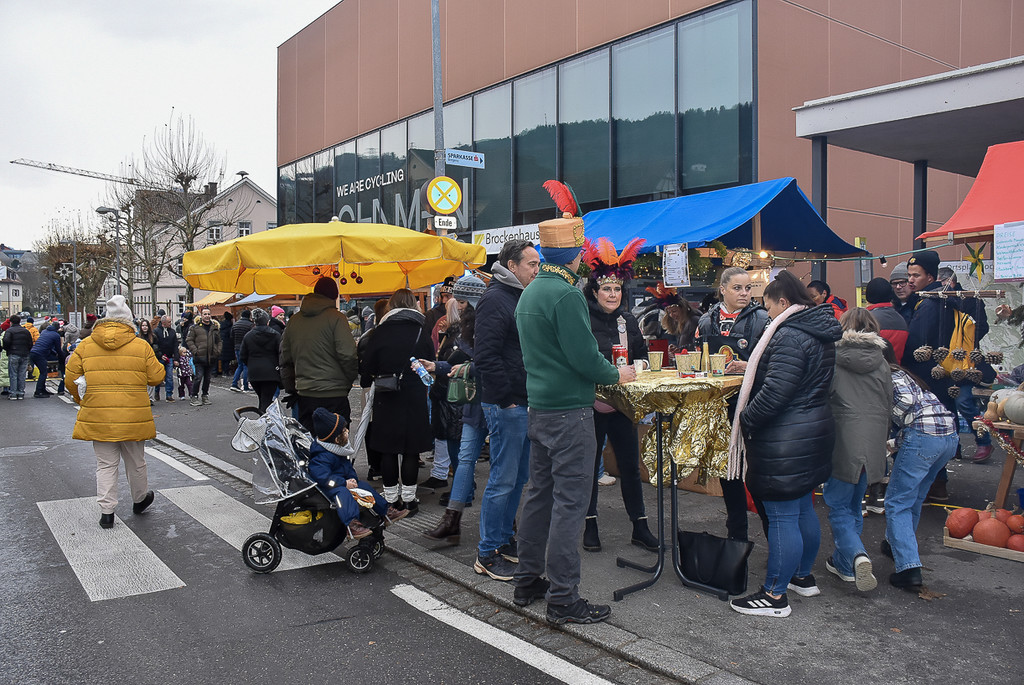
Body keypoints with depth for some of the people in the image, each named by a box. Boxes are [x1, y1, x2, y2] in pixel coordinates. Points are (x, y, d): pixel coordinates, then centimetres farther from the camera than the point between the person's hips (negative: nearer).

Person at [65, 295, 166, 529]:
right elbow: (156, 378, -2)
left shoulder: (85, 345, 2)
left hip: (98, 418, 1)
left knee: (106, 464, 10)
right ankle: (140, 500, 35)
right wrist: (159, 366, 19)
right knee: (135, 462, 16)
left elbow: (71, 380, 4)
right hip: (133, 418, -1)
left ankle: (106, 512, 7)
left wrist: (83, 400, 20)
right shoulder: (141, 346, -5)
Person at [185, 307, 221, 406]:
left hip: (212, 357, 4)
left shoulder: (215, 326, 12)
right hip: (200, 357, -4)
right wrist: (195, 351, -9)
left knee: (207, 377, 12)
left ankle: (205, 396, 22)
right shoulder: (195, 327, 0)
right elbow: (189, 340, 0)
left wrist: (218, 351, 6)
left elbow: (219, 341, 19)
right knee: (199, 377, -8)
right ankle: (194, 397, 1)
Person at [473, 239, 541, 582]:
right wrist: (507, 398, -20)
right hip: (506, 405, -9)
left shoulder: (522, 297, 17)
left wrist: (529, 395, 16)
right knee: (503, 480, -3)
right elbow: (486, 357, -20)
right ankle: (487, 553, 8)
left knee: (518, 477, 16)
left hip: (524, 403, 10)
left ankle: (504, 539, 28)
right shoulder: (495, 299, -12)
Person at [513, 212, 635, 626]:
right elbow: (585, 357, -19)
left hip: (539, 406, 9)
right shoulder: (565, 294, -17)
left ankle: (528, 580, 27)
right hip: (569, 412, -9)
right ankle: (563, 599, 3)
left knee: (540, 493, 16)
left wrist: (589, 390, 22)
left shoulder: (530, 292, 13)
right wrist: (616, 375, 0)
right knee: (570, 500, -3)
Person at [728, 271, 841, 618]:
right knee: (803, 508, 21)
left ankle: (774, 595, 6)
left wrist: (746, 420, -15)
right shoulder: (820, 335, 12)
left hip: (785, 439, -11)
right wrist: (754, 368, 18)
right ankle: (803, 576, 36)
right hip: (815, 429, 11)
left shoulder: (789, 336, -20)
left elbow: (775, 392, -27)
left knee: (781, 517, -3)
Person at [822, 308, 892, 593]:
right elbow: (888, 406, 16)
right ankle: (844, 563, 25)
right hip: (873, 443, 5)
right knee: (854, 505, 18)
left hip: (842, 440, -4)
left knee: (839, 507, 4)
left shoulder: (832, 358, -6)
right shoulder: (881, 363, 8)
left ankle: (857, 556, -17)